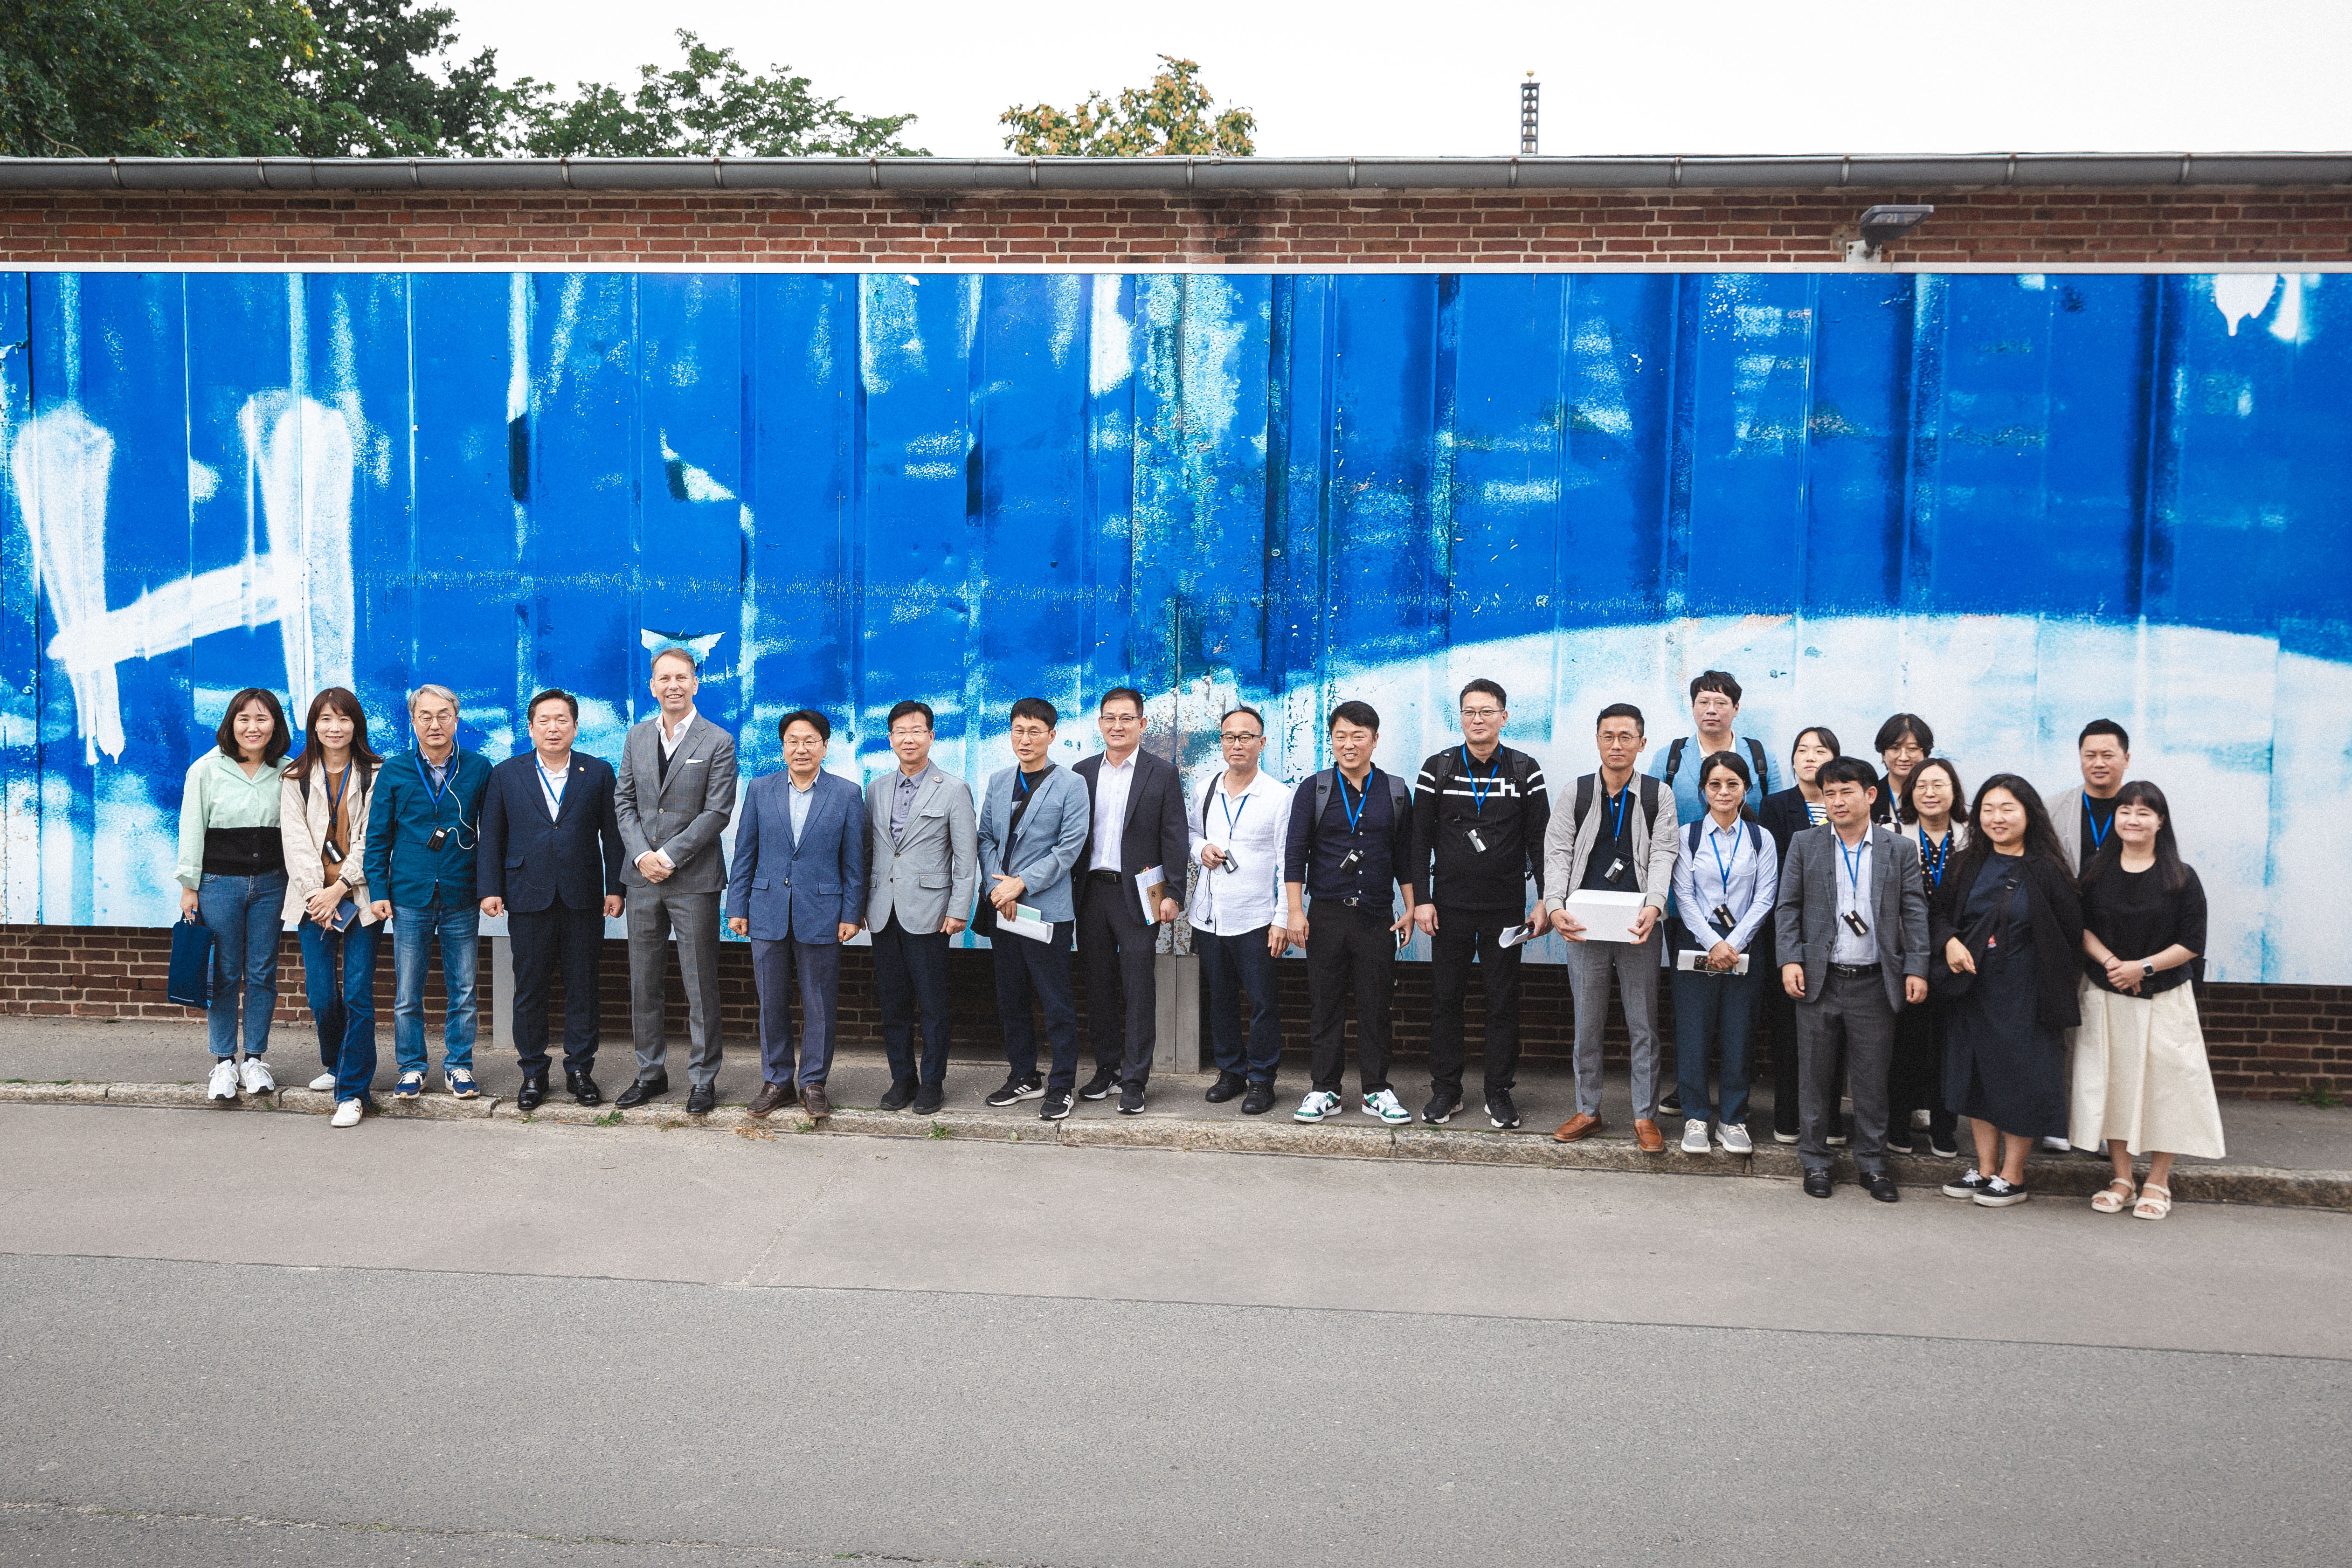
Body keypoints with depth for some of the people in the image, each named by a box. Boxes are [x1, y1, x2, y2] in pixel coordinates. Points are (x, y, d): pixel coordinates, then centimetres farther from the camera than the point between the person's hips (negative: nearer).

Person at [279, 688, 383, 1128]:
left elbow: (371, 840, -2)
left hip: (359, 898, -2)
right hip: (313, 899, 2)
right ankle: (336, 1065, 28)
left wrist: (340, 888, -11)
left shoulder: (375, 775, 3)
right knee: (321, 995, 2)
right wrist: (317, 893, -8)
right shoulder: (296, 778, 11)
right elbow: (296, 840, 3)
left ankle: (352, 1091, -4)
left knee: (358, 993, -9)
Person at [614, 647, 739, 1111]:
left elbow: (717, 812, -9)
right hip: (643, 879, 4)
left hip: (694, 879, -4)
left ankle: (703, 1078, 11)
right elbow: (624, 801, 9)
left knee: (701, 986, 1)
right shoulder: (637, 737, 10)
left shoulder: (718, 742, -4)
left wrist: (668, 856, -14)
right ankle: (651, 1073, 22)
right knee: (644, 984, 10)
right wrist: (641, 855, -7)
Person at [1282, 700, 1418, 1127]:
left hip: (1376, 916, 1)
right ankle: (1325, 1091, 13)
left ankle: (1377, 1091, 14)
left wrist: (1411, 909, 7)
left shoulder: (1395, 792, 7)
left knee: (1375, 1007, 4)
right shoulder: (1313, 790, 3)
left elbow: (1404, 855, 12)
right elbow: (1295, 853, 1)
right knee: (1326, 1006, 4)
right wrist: (1295, 911, -5)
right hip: (1326, 915, -1)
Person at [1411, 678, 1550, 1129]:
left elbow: (1540, 839, 3)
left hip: (1506, 908, 0)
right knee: (1445, 1000, 5)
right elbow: (1420, 838, 2)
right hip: (1450, 909, 0)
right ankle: (1445, 1090, 15)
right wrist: (1422, 899, -4)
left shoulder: (1525, 770, 2)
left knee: (1504, 1003, 4)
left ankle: (1500, 1093, 14)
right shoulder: (1438, 768, 2)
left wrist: (1545, 900, -3)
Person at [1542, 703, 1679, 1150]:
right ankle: (1588, 1110, 19)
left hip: (1639, 927, -1)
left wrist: (1653, 907, -20)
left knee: (1644, 1025, 3)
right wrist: (1554, 906, -15)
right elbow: (1558, 852, 1)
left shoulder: (1659, 796, 6)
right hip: (1585, 926, 1)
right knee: (1587, 1023, 7)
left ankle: (1645, 1116, 12)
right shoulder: (1576, 793, 7)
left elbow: (1662, 856, -3)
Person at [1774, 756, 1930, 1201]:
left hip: (1875, 983, 0)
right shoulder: (1804, 844, 6)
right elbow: (1787, 908, 4)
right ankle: (1815, 1161, 18)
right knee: (1815, 1076, 6)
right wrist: (1790, 960, -7)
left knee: (1872, 1079, 6)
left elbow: (1915, 913, 4)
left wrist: (1917, 969, -4)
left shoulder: (1901, 850, 6)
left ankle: (1872, 1163, 18)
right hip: (1818, 980, 0)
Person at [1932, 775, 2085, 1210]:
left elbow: (2072, 933, -4)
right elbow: (1939, 911, 12)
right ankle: (1985, 1169, 22)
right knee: (1977, 1076, 11)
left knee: (2020, 1080, 2)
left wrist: (2056, 984, -5)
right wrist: (1949, 941, -8)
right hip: (1972, 990, 5)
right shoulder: (1968, 864, 4)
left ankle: (2012, 1176, 14)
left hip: (2024, 993, -4)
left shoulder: (2047, 870, -8)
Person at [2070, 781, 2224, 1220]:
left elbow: (2192, 943, -6)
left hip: (2163, 999, -2)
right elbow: (2081, 928, 3)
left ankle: (2158, 1184, 12)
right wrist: (2109, 961, -14)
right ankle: (2122, 1180, 15)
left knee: (2162, 1084, -1)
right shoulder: (2097, 872, 4)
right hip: (2104, 996, 2)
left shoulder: (2181, 879, -3)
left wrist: (2143, 966, -16)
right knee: (2111, 1083, 4)